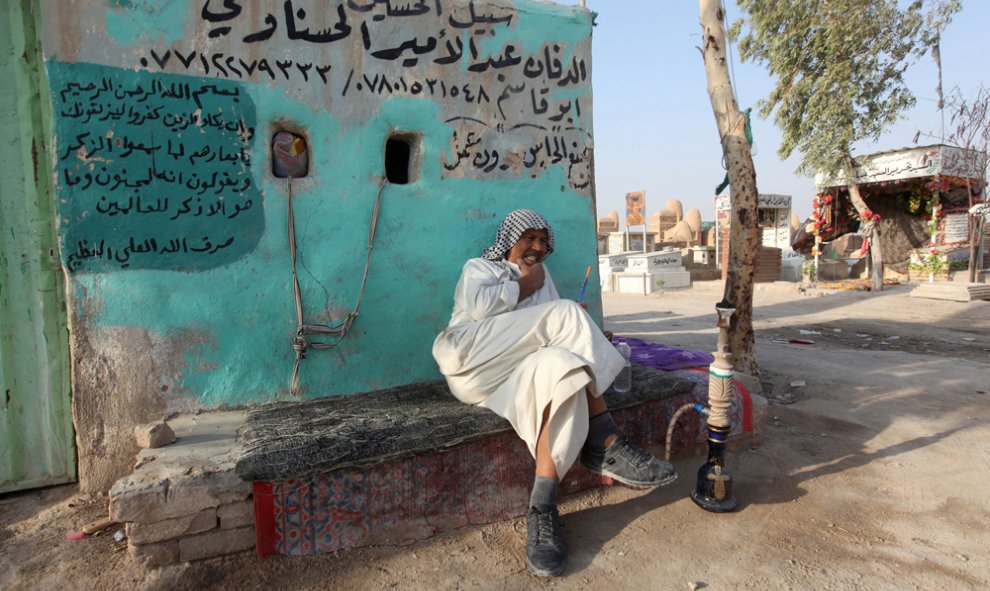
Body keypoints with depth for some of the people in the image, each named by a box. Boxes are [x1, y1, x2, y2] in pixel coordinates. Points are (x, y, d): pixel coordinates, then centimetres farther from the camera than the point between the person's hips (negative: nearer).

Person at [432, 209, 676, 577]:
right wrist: (523, 286, 3)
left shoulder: (542, 277, 31)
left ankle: (543, 510, -40)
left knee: (561, 364, -33)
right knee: (566, 315, -23)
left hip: (525, 370, 5)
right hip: (477, 365, -5)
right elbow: (480, 305, -10)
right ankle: (606, 443, -26)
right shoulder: (479, 267, 17)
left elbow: (548, 333, 13)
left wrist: (582, 333, -8)